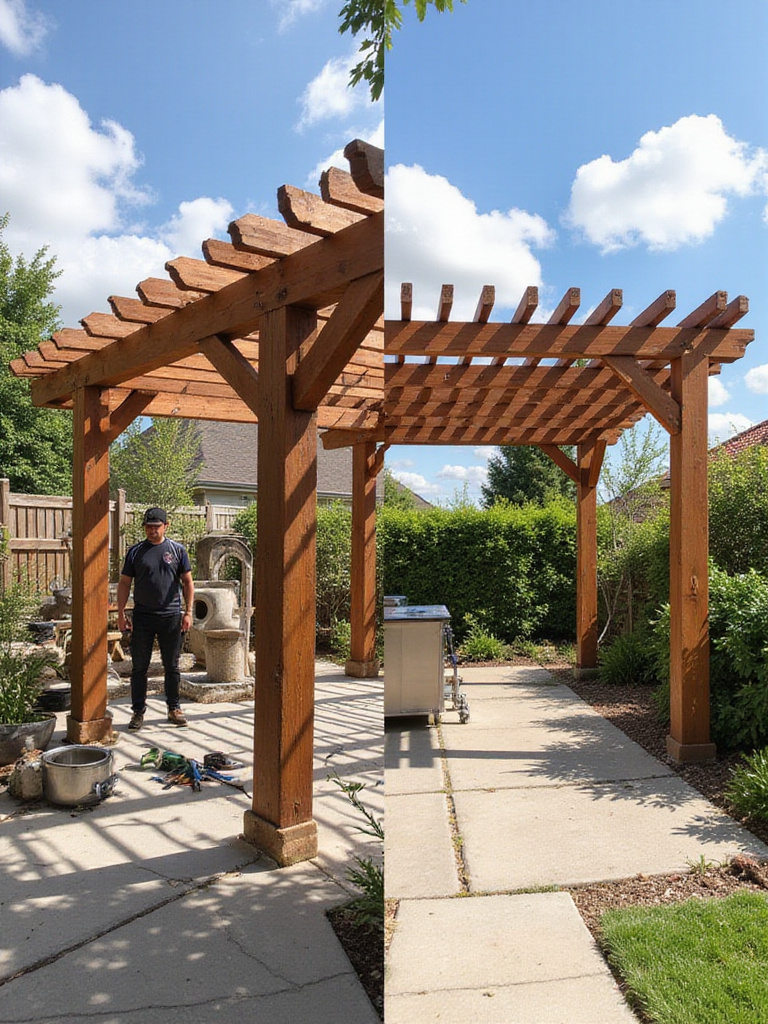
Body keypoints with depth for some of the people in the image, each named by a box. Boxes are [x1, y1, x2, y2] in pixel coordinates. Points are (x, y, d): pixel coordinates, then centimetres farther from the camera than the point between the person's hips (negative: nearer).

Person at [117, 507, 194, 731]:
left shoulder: (177, 550, 3)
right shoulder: (136, 551, 4)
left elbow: (187, 582, 4)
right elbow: (124, 583, 6)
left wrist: (188, 612, -3)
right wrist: (121, 613, -1)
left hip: (171, 616, 0)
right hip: (142, 617, 0)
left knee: (172, 666, 9)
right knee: (139, 667, 4)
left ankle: (174, 708, 21)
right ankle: (138, 711, 15)